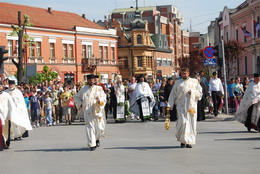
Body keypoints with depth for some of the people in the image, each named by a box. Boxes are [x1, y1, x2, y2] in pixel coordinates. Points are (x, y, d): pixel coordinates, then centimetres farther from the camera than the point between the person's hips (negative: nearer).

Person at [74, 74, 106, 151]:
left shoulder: (98, 89, 7)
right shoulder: (83, 89, 8)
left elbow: (104, 97, -1)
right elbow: (76, 97, 19)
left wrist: (99, 99, -22)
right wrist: (80, 104, 4)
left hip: (97, 110, 1)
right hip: (87, 111, -1)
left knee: (99, 127, 3)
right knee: (90, 127, -8)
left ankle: (97, 138, 34)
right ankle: (92, 144, -4)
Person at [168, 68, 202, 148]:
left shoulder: (194, 81, 12)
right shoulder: (178, 82, 12)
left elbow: (200, 92, 9)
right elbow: (173, 94, 12)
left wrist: (192, 92, -10)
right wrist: (170, 104, 4)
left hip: (191, 105, 1)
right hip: (181, 106, -1)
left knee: (191, 123, -2)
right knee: (182, 122, -13)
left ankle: (189, 141, 6)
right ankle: (182, 140, 0)